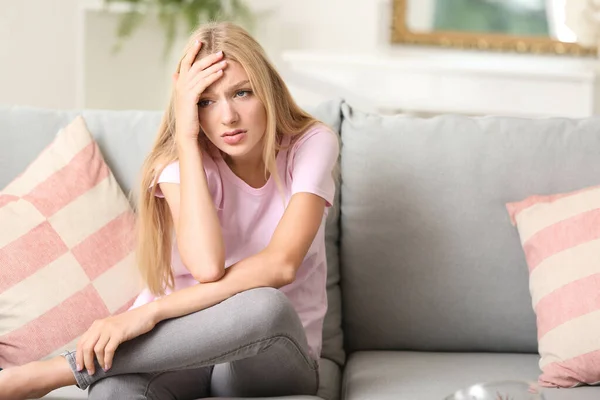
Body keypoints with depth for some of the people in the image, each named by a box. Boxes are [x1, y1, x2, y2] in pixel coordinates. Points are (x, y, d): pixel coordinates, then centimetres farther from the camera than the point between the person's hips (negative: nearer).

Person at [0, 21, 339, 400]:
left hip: (274, 356, 2)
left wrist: (152, 310, -29)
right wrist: (186, 137, -24)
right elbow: (206, 267, -28)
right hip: (188, 344, -2)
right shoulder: (183, 158, -8)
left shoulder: (313, 144, -9)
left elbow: (281, 264, -24)